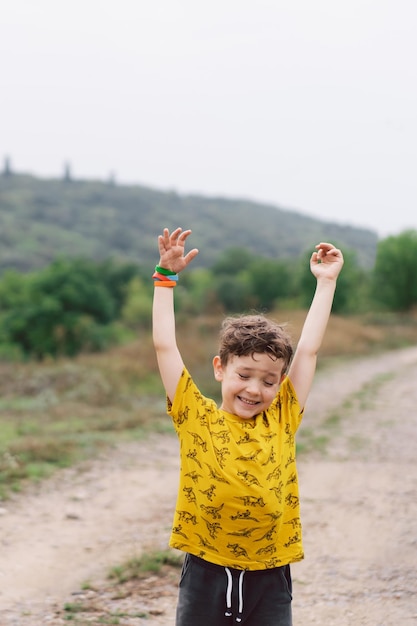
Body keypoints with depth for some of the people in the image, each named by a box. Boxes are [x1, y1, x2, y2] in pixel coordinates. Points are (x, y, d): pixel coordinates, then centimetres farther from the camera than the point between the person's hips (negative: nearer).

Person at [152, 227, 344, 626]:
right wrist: (166, 276, -1)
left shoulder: (282, 420, 3)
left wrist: (326, 281, 10)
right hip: (206, 575, -1)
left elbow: (307, 350, 6)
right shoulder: (196, 419, -2)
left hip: (269, 578, 2)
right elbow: (164, 345, -4)